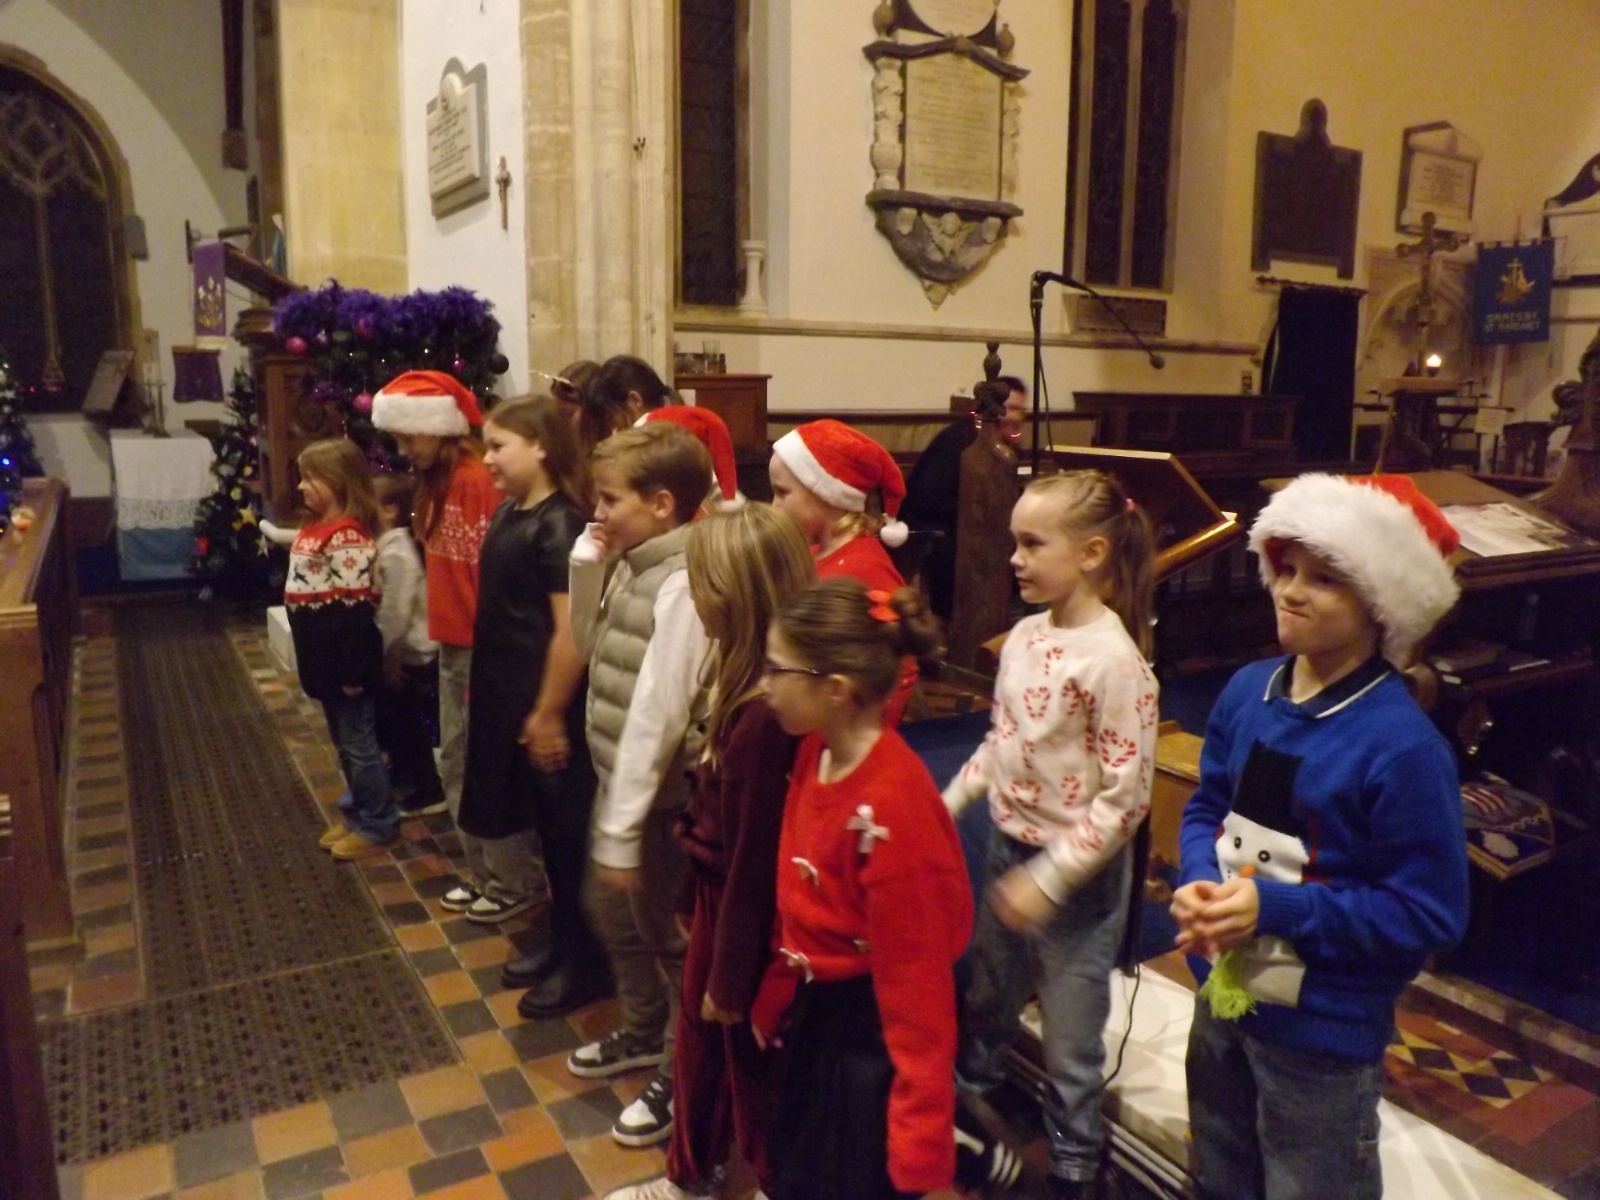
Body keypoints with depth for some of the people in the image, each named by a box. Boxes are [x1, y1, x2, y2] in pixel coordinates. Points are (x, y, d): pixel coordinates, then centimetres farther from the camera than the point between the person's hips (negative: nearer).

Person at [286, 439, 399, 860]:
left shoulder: (348, 537, -21)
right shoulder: (316, 529, 10)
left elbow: (357, 609, -23)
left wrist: (352, 671, -22)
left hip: (346, 663, -10)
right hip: (325, 660, 10)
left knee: (359, 744, 3)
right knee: (345, 743, 19)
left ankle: (378, 824, 16)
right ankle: (359, 816, 31)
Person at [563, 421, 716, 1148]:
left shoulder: (683, 586, -25)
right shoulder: (631, 565, 3)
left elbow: (658, 716, -25)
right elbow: (591, 649, 14)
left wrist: (623, 833, -21)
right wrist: (585, 566, -1)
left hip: (659, 794, -9)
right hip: (616, 778, 9)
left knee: (669, 937, 10)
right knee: (608, 910, 26)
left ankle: (682, 1078, 32)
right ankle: (642, 1032, 49)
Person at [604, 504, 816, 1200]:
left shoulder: (763, 715, -32)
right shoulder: (742, 683, -3)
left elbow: (754, 858, -23)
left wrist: (730, 979, -13)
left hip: (743, 908, -9)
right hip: (717, 891, 9)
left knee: (748, 1056, 15)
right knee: (697, 1035, 26)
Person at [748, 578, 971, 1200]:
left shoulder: (890, 803, -29)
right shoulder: (814, 753, -4)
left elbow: (914, 970, -24)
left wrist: (921, 1128, -18)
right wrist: (777, 999, 14)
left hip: (870, 1033, -9)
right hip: (816, 1016, 9)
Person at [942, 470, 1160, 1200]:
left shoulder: (1113, 657, -23)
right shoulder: (1024, 635, -2)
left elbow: (1126, 796, -21)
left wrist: (1047, 879, -20)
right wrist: (946, 807, 7)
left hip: (1077, 873, -6)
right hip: (1007, 846, 7)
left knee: (1069, 1038, 13)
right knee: (985, 999, 26)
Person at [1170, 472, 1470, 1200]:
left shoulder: (1403, 745, -25)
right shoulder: (1247, 691, -6)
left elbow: (1431, 914, -21)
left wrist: (1275, 907, -26)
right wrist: (1198, 881, -15)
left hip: (1323, 1031, -6)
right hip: (1222, 997, 6)